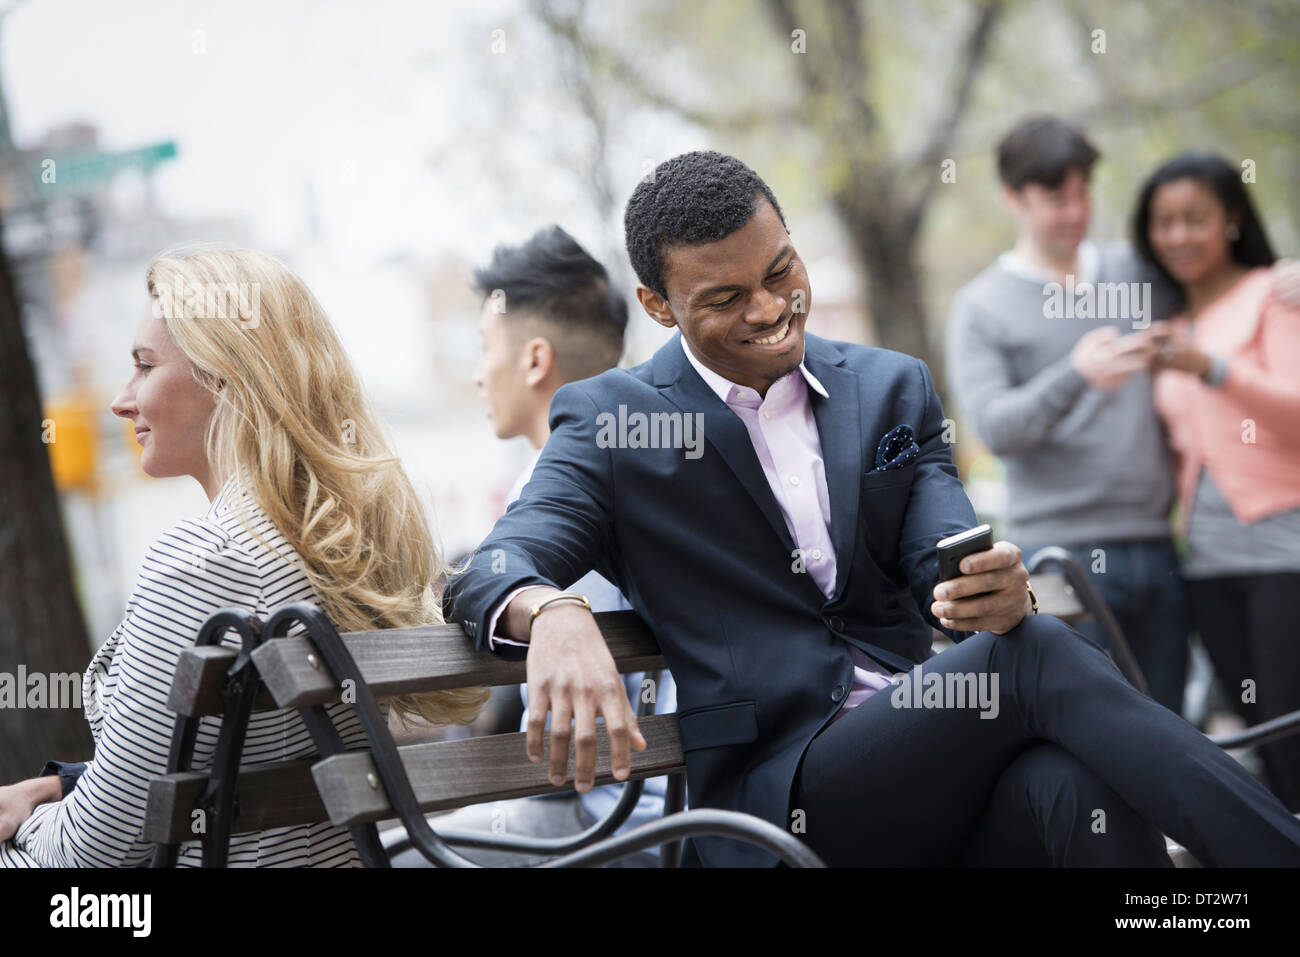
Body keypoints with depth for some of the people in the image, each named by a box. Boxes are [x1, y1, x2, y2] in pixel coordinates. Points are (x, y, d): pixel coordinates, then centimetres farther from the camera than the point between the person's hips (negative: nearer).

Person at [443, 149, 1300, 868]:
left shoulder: (892, 388, 16)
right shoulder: (610, 421, 6)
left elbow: (941, 560, 5)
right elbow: (491, 569, -7)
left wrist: (996, 588, -22)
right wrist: (554, 616, -34)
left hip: (929, 750, 3)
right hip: (779, 789, -3)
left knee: (1078, 786, -34)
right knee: (1041, 656, -29)